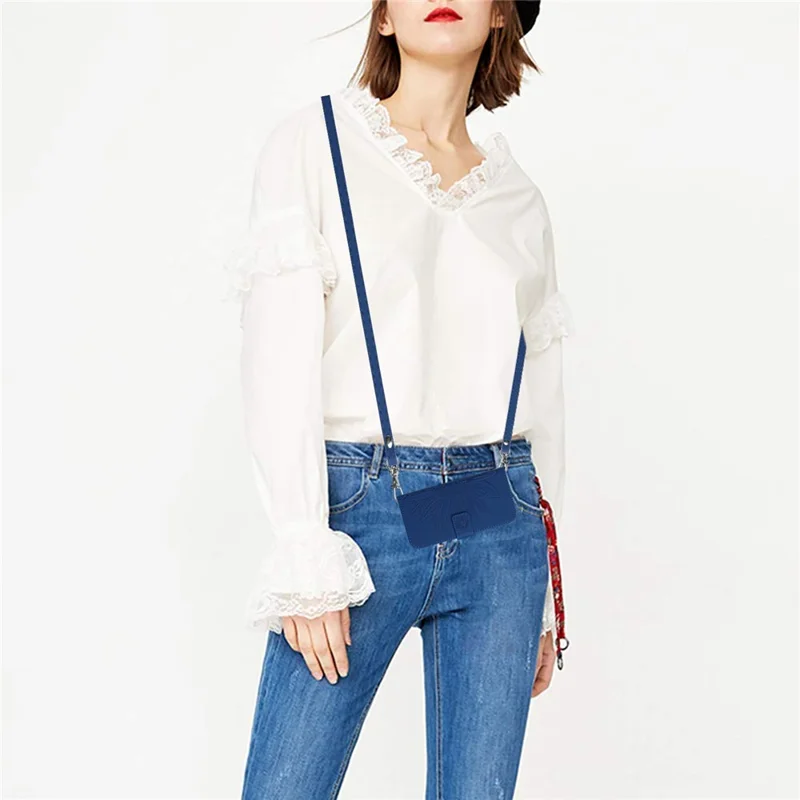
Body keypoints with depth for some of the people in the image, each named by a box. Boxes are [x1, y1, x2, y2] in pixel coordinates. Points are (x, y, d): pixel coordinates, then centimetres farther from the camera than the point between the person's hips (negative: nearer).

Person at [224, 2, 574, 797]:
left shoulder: (520, 198, 13)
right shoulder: (312, 143, 3)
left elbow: (543, 401, 14)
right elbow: (277, 363, -6)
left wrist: (545, 597, 12)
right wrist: (304, 559, -13)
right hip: (359, 507, -3)